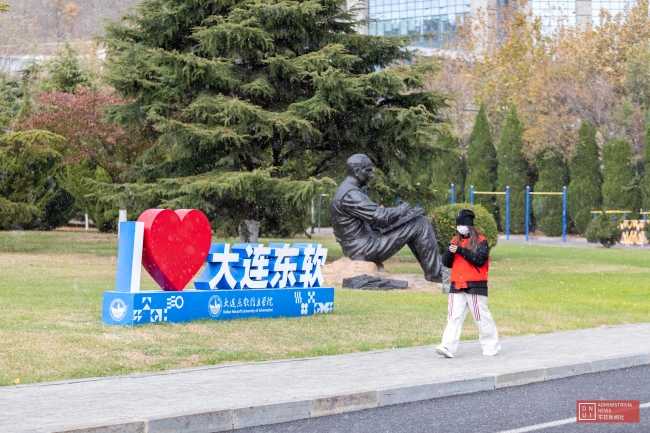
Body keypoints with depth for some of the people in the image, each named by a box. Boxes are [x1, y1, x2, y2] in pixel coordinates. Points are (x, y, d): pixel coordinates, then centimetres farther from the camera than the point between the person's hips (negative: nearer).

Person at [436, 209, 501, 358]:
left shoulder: (480, 241, -3)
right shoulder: (455, 241, 13)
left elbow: (480, 259, -18)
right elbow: (446, 262, 10)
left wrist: (461, 251, -21)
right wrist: (450, 252, -11)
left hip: (476, 285, -5)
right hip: (457, 285, 5)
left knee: (482, 316, 3)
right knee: (453, 317, -4)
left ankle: (491, 346, 17)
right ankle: (448, 347, -12)